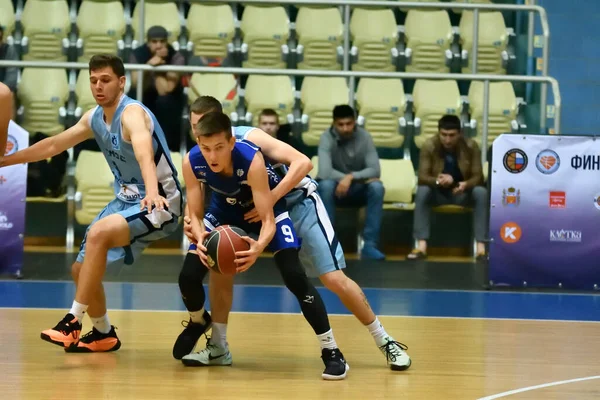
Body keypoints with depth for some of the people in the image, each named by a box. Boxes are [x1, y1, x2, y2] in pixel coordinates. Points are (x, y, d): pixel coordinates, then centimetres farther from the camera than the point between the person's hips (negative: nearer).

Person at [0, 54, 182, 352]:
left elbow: (144, 153, -43)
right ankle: (103, 334, 31)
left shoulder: (132, 114, -23)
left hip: (159, 202, -9)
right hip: (127, 199, 9)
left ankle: (73, 322, -27)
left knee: (98, 233, -32)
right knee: (82, 269, 10)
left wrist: (153, 194, -62)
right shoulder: (94, 118, 4)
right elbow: (53, 145, 16)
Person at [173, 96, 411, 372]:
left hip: (296, 202, -5)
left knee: (334, 279, -10)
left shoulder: (248, 139, -28)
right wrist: (191, 222, -29)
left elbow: (303, 163, -34)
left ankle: (386, 342, 4)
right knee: (220, 266, -7)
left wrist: (269, 200, -38)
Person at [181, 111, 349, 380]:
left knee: (294, 276, -20)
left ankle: (331, 352, -11)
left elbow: (267, 220, -36)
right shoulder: (191, 162, -28)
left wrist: (259, 247, -58)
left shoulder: (251, 160, -38)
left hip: (268, 206, -4)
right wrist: (200, 238, -42)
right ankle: (216, 347, 15)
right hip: (226, 208, 4)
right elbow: (195, 215, -18)